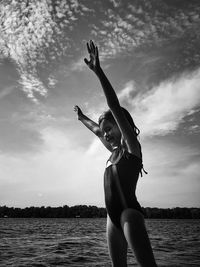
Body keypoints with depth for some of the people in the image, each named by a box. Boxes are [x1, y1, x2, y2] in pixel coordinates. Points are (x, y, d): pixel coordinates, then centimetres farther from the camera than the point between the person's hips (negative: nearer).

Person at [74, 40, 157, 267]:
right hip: (113, 216, 8)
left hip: (129, 212, -8)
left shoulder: (132, 147, -4)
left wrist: (98, 71, -17)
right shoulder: (115, 151, 17)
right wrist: (82, 118, 49)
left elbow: (115, 107, -13)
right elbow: (97, 130, 33)